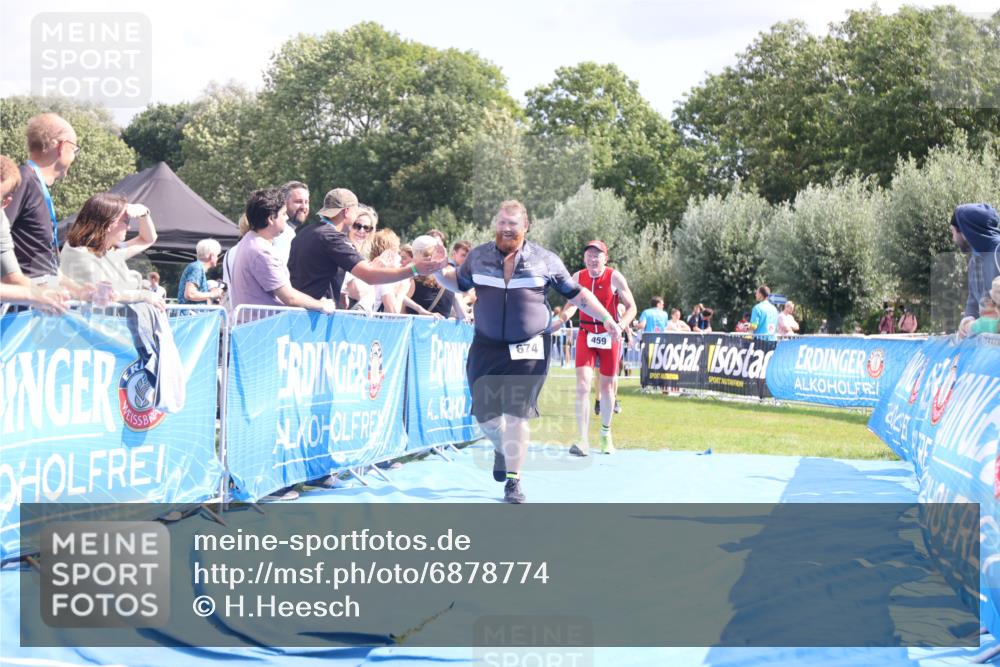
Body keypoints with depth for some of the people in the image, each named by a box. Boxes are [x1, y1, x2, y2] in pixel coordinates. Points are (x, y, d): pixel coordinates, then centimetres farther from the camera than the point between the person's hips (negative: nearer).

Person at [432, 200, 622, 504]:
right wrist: (437, 270, 1)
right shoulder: (479, 256, 5)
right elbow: (458, 282, 21)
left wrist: (606, 319, -1)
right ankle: (504, 448, 39)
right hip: (487, 346, 3)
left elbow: (576, 294, 7)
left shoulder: (545, 261, 0)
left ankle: (513, 482, -1)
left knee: (516, 414, -10)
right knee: (485, 415, 4)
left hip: (529, 348, -2)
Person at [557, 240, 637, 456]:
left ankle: (606, 434, 32)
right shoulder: (578, 277, -1)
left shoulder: (614, 277, -9)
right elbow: (572, 304, 15)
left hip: (609, 335, -1)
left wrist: (622, 324, -24)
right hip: (586, 334, 1)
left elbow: (631, 306, -5)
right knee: (583, 384, -14)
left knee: (607, 386, 10)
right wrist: (561, 319, -5)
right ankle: (583, 441, -15)